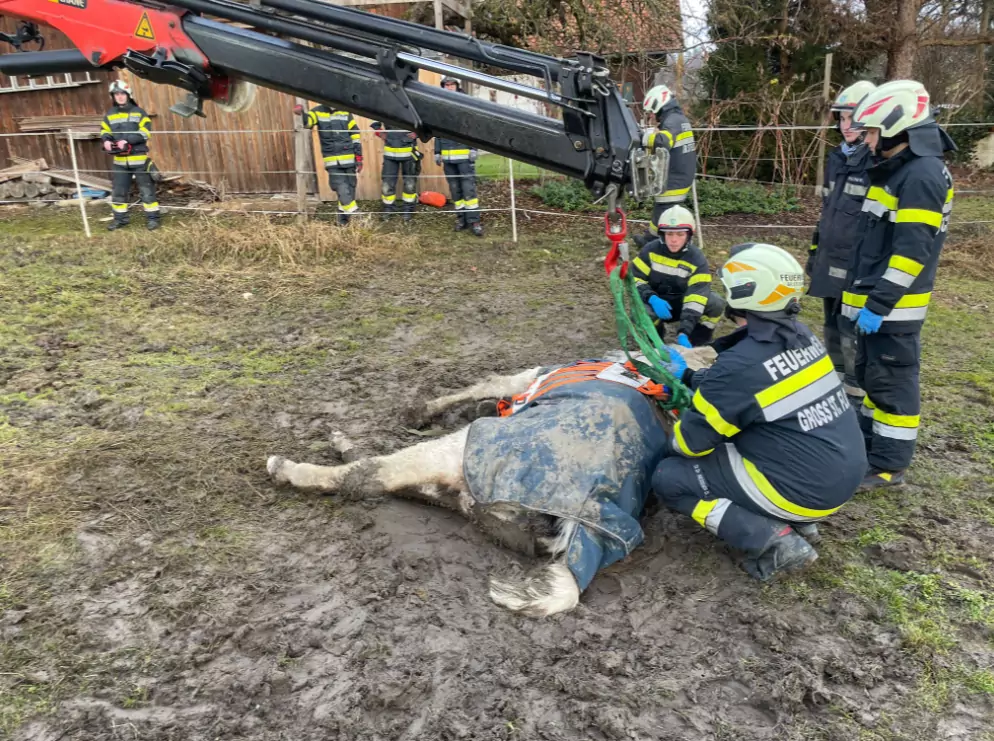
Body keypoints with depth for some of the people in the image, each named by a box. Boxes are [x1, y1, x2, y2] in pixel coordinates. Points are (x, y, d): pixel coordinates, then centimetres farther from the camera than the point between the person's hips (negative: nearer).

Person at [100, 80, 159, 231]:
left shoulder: (138, 112, -1)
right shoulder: (109, 115, 10)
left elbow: (145, 131, -11)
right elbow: (104, 131, 11)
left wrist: (127, 140, -21)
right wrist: (106, 140, -13)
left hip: (139, 158, -4)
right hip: (120, 160, 4)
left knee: (146, 190, -1)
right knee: (118, 191, 8)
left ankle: (152, 218, 6)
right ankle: (120, 218, 19)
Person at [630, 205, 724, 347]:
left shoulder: (697, 259, -18)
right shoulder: (651, 250, -13)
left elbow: (696, 296, -29)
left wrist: (684, 332, -42)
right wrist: (652, 298, -33)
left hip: (683, 304, 0)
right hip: (657, 303, 0)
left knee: (716, 303, -28)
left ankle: (698, 343, -3)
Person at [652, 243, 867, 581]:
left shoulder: (740, 364, -22)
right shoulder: (802, 336, 1)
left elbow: (692, 440, -11)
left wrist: (666, 448, 11)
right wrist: (688, 375, 26)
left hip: (802, 490, -8)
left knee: (668, 478, -1)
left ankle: (773, 539, -9)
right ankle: (798, 521, 15)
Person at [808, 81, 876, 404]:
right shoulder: (838, 158, 11)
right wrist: (815, 254, 21)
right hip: (831, 265, 8)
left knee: (856, 339, -2)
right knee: (834, 333, 18)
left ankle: (857, 404, 11)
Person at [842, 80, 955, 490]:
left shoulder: (922, 175, -18)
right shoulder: (896, 169, 15)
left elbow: (912, 250, -23)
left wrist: (879, 303, -23)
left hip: (893, 306, -10)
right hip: (875, 299, 10)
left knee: (892, 382, -1)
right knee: (870, 376, 19)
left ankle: (888, 465, 8)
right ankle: (869, 443, 33)